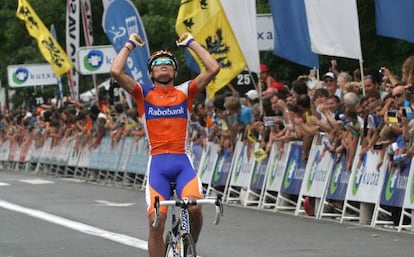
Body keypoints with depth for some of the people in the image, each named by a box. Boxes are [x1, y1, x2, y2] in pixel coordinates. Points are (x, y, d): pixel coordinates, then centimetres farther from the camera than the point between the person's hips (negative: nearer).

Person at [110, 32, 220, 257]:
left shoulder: (185, 92, 11)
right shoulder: (143, 94, 9)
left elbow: (213, 68, 0)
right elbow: (116, 72, -5)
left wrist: (191, 43, 10)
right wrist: (130, 45, 7)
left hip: (182, 162, 0)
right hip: (157, 164, 0)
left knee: (194, 208, -24)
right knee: (156, 221, -10)